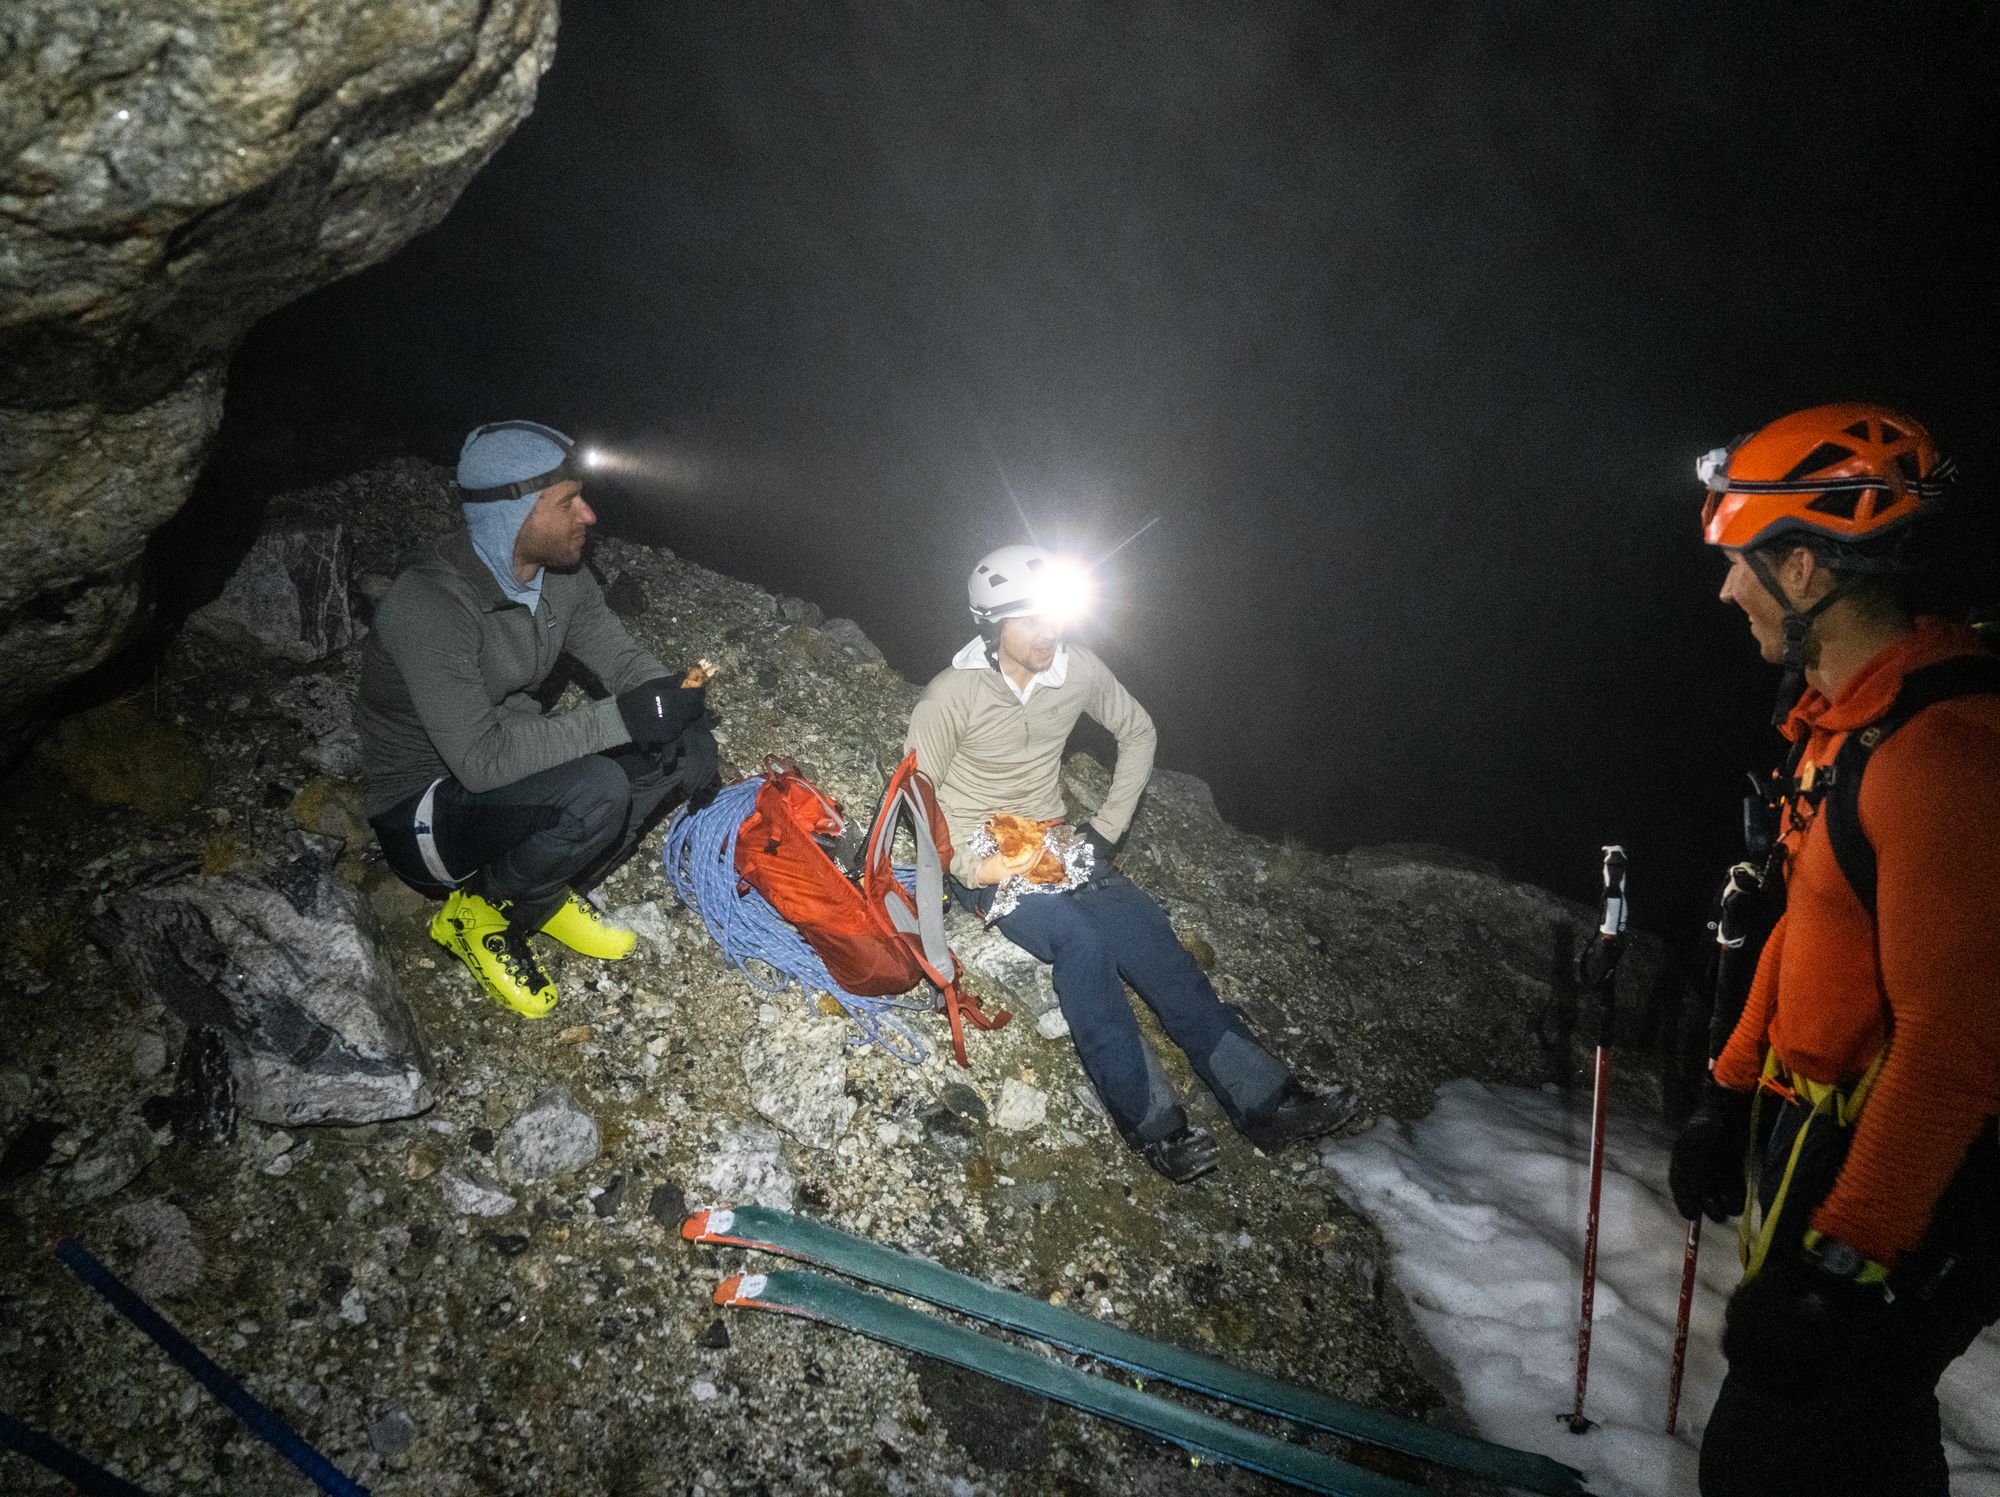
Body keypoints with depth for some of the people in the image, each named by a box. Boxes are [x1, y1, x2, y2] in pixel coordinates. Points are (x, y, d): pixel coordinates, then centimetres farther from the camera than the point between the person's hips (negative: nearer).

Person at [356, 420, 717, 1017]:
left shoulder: (561, 576, -5)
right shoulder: (429, 608, -29)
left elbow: (625, 658, 3)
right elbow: (480, 759, -35)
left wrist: (676, 700, -20)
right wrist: (619, 719, -36)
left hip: (516, 775, 8)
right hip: (427, 811, -8)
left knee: (682, 741, -9)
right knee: (594, 791, -35)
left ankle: (547, 897, 4)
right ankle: (477, 912, -5)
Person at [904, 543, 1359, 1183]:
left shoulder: (1078, 669, -3)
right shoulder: (953, 694, -15)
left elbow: (1138, 732, 13)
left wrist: (1108, 826, 6)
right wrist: (973, 868, -17)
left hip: (1051, 843, 4)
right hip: (979, 858, -4)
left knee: (1141, 923, -23)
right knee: (1078, 937, -32)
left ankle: (1264, 1100, -26)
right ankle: (1154, 1125, -31)